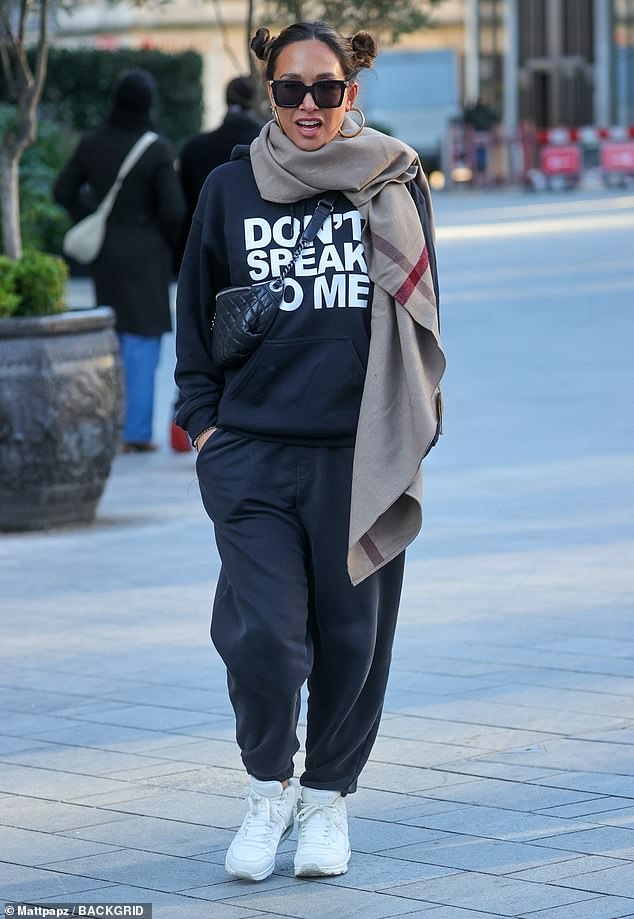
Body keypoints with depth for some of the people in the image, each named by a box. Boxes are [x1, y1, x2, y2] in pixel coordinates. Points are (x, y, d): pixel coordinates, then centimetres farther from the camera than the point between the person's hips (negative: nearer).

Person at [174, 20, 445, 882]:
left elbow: (418, 309, 11)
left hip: (361, 454, 0)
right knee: (261, 635, -10)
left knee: (353, 637, 5)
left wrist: (413, 432, 6)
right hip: (254, 450, 0)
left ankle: (327, 796, 26)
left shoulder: (392, 183, 5)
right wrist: (202, 418, 6)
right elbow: (195, 313, 14)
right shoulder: (230, 188, 6)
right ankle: (270, 788, 14)